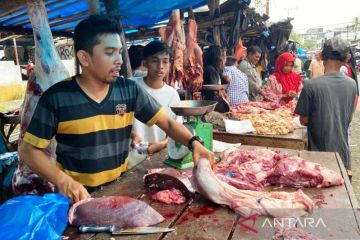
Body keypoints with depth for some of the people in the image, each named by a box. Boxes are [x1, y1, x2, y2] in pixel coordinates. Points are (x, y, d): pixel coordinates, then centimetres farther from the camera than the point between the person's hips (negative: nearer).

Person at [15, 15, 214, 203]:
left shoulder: (130, 90, -4)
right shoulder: (56, 97, -11)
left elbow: (167, 123, -1)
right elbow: (30, 150, -5)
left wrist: (193, 142, -18)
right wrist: (62, 180, -19)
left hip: (120, 187, 2)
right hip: (77, 194, -2)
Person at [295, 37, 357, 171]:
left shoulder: (311, 85, -19)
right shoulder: (352, 84, -5)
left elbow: (304, 120, -11)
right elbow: (349, 118, 6)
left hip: (319, 151, -4)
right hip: (343, 151, 4)